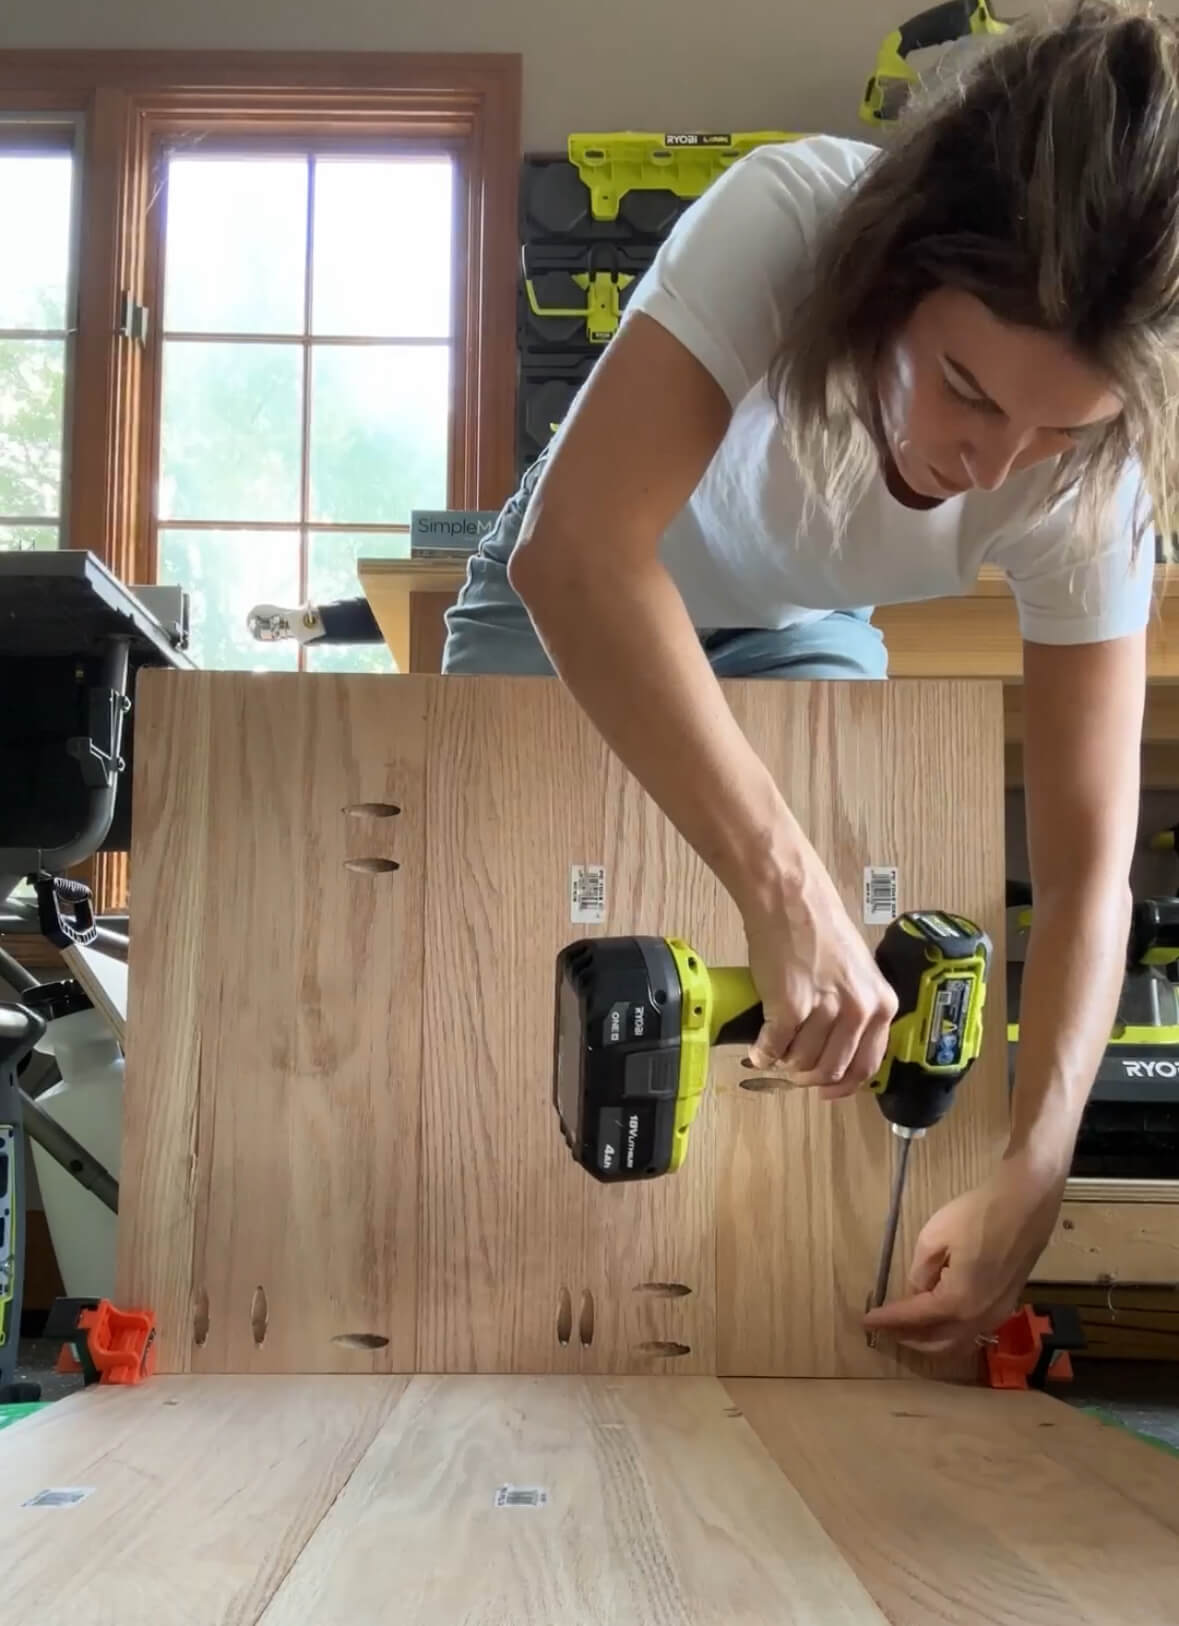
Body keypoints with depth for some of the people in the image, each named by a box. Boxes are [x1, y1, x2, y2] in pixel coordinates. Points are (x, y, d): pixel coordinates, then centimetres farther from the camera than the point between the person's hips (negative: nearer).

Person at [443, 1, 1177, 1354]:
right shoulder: (786, 218, -39)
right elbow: (574, 552, -51)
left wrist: (1033, 1171, -41)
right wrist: (782, 884, -59)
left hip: (798, 635, 2)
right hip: (575, 603, -1)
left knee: (838, 970, -17)